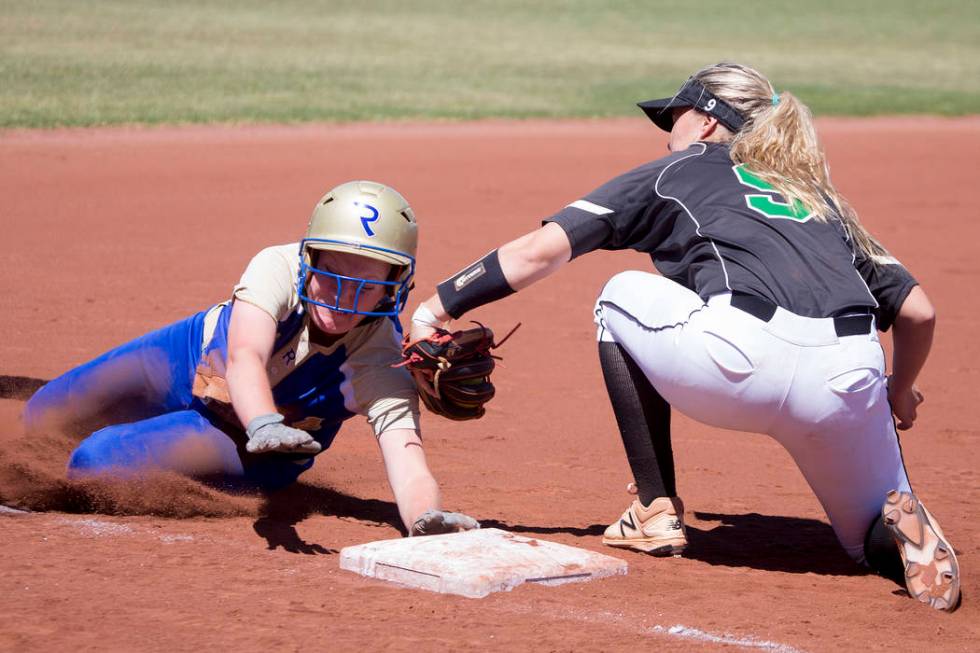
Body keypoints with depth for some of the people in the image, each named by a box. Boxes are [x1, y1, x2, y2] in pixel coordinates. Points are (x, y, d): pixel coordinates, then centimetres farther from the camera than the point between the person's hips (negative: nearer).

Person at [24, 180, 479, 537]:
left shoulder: (384, 365, -35)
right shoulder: (278, 268, -35)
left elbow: (409, 468, -45)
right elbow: (245, 357, -51)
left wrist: (426, 518, -69)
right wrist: (264, 425, -72)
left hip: (249, 450, -2)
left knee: (93, 462, -20)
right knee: (43, 420, 17)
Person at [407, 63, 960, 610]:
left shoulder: (676, 173, 25)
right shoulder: (820, 198, 35)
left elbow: (543, 249, 15)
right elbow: (917, 310, 28)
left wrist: (438, 307, 22)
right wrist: (900, 392, 46)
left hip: (743, 358, -4)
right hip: (848, 388, 4)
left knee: (622, 298, 27)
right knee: (879, 540, 27)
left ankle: (658, 511, 19)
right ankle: (901, 525, -10)